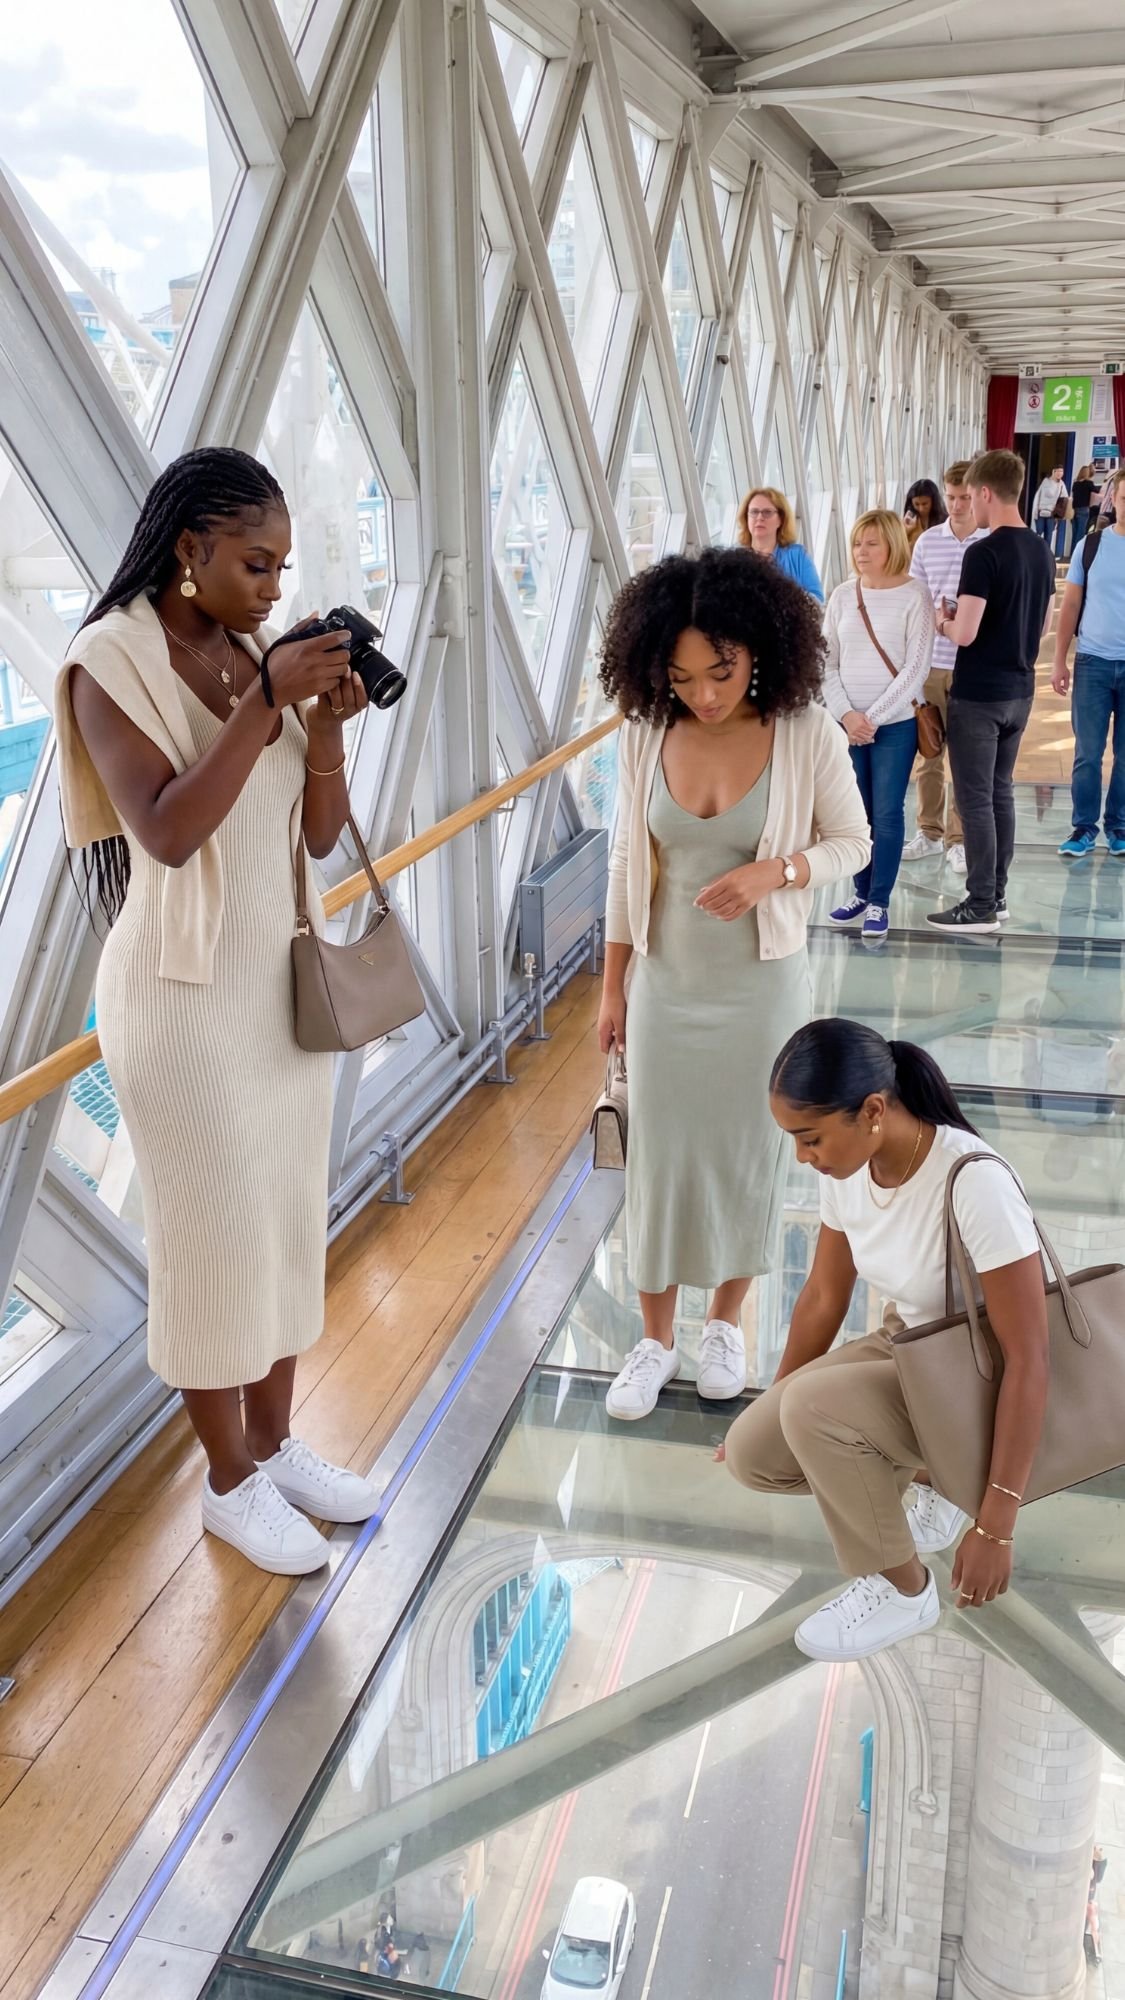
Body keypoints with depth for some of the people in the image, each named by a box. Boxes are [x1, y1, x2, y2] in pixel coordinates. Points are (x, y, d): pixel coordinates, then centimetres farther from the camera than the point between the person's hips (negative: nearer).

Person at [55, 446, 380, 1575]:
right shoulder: (111, 661, -12)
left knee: (291, 1219, 14)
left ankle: (276, 1441, 32)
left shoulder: (257, 657, 4)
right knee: (215, 1233, 4)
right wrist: (266, 701, -26)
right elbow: (167, 832, -25)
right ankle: (230, 1480, 23)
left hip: (284, 976, 7)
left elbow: (320, 835, 4)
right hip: (182, 993, -6)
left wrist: (325, 723, -12)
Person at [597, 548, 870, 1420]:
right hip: (666, 982, 2)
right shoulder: (646, 733, -8)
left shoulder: (808, 734, -14)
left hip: (763, 983, -1)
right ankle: (656, 1337, 27)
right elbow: (627, 864, 1)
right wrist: (612, 985, 4)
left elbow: (853, 842, -3)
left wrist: (771, 872, -23)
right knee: (659, 1153, 9)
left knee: (747, 1148, 12)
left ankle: (726, 1320, 35)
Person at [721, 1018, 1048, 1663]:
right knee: (751, 1455, -6)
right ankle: (932, 1476, 14)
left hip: (982, 1389, -7)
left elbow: (1029, 1358, -30)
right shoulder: (848, 1167, -11)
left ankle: (903, 1591, -6)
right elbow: (824, 1297, 4)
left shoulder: (974, 1183, -33)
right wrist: (771, 1414, 14)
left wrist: (996, 1524, -27)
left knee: (813, 1402, -29)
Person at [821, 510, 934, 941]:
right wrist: (846, 714, -7)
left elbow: (916, 667, -9)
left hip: (896, 724, -3)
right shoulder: (842, 595, 5)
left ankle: (879, 903, 6)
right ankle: (861, 894, 20)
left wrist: (874, 717, -12)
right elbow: (826, 662, 5)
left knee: (888, 813, -2)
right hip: (846, 723, 3)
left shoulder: (914, 595, -6)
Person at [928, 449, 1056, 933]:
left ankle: (980, 906, 3)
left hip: (977, 695, -8)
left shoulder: (984, 552, -18)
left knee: (975, 799, -1)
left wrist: (944, 622, -1)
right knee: (1000, 793, 15)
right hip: (1019, 692, 8)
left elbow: (965, 634, -21)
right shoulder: (1042, 551, 8)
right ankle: (997, 897, 20)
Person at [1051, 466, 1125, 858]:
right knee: (1087, 753, 4)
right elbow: (1070, 606, 7)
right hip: (1092, 662, 1)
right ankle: (1084, 828, 14)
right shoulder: (1091, 545, 2)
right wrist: (1059, 661, 3)